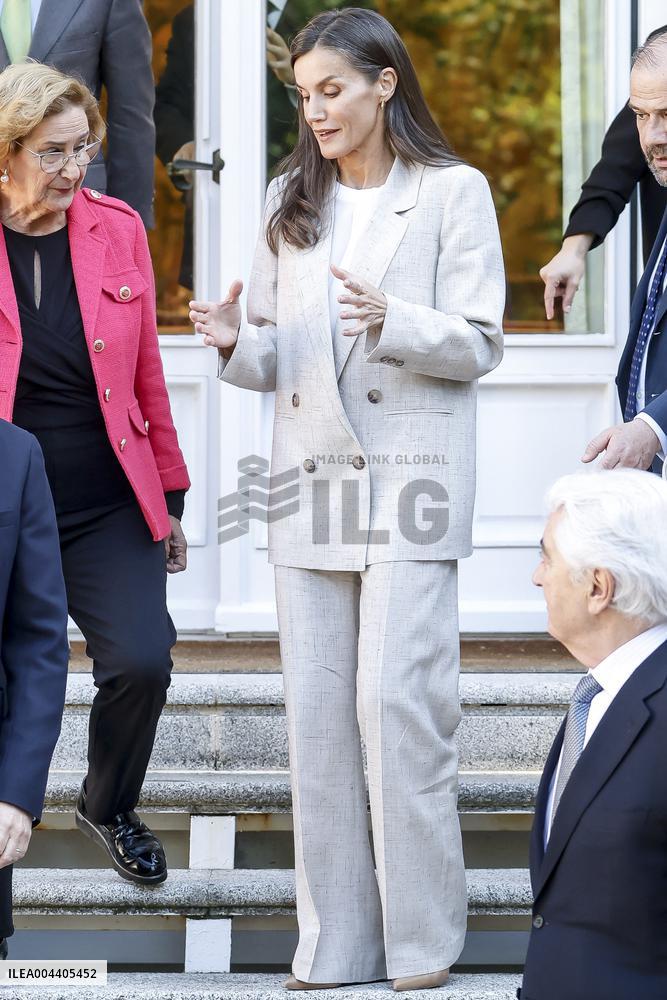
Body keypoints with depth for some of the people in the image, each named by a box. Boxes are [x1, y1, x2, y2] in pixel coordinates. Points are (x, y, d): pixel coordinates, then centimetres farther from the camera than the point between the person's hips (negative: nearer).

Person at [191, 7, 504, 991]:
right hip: (310, 476, 5)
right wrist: (236, 343, -8)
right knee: (316, 715, 4)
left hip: (409, 476, -5)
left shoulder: (454, 192, 0)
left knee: (398, 705, -10)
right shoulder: (289, 202, 15)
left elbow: (479, 346, -4)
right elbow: (274, 358, 15)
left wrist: (390, 319, -21)